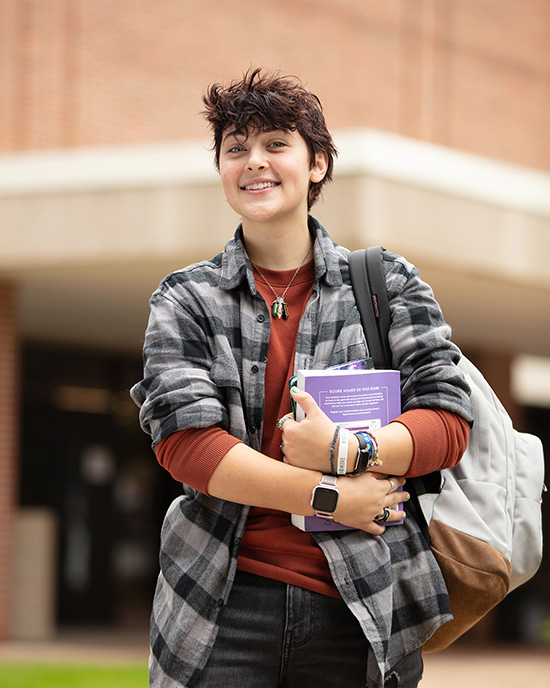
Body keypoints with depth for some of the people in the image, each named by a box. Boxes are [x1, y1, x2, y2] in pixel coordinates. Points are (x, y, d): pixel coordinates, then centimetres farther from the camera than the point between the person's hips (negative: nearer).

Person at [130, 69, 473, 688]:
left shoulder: (386, 283, 9)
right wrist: (329, 496, -13)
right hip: (224, 610, -1)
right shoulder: (187, 299, 7)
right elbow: (183, 440, -7)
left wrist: (348, 451, -18)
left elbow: (449, 417, 0)